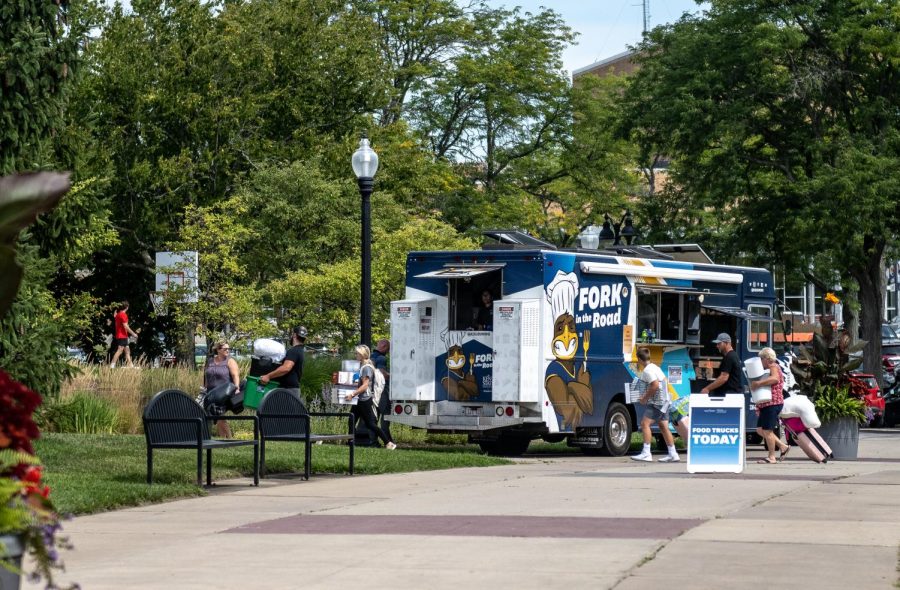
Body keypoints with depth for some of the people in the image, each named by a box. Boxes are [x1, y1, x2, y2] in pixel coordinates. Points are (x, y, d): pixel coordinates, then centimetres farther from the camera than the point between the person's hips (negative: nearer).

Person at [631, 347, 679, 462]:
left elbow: (655, 385, -23)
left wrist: (645, 398, -13)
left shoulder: (647, 371, -14)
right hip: (664, 401, 10)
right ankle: (672, 454, 13)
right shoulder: (655, 367, 17)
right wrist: (647, 395, 23)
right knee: (663, 427, 11)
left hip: (656, 402, -10)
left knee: (645, 423, -12)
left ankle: (646, 453, -19)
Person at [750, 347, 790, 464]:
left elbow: (775, 378, -29)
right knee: (760, 429, 12)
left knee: (767, 430, -8)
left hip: (772, 403, -11)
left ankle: (772, 457, -3)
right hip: (766, 405, 11)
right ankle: (783, 446, 16)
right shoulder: (769, 370, 23)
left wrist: (758, 383, -28)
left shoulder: (774, 367, -8)